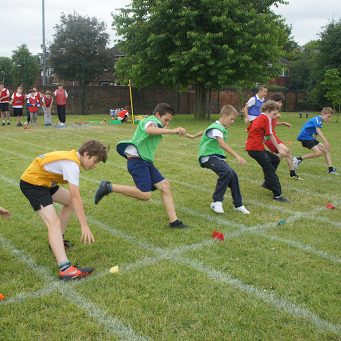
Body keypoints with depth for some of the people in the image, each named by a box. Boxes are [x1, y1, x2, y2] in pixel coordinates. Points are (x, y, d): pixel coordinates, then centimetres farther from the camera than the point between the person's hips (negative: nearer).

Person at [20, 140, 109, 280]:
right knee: (54, 223, -21)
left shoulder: (72, 156, 6)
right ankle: (65, 269, -31)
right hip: (32, 183, -11)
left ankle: (57, 240, 25)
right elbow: (76, 198, -28)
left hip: (42, 181, 11)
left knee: (70, 201, 20)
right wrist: (84, 226, -27)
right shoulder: (72, 164, -23)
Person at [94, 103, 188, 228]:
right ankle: (109, 187, -12)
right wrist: (172, 131, -37)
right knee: (145, 194, -22)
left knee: (165, 186, 2)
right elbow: (149, 130, -31)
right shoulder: (151, 120, -7)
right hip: (137, 160, -10)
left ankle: (174, 221, 2)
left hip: (146, 161, 10)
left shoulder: (156, 124, 25)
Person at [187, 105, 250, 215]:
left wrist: (193, 136, 48)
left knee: (233, 175, -2)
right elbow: (222, 144, -33)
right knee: (227, 172, -30)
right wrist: (237, 156, -42)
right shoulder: (216, 128, -16)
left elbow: (204, 131, 32)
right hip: (208, 156, -9)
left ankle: (238, 205, 10)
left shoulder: (220, 127, 16)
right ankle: (216, 202, -20)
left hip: (217, 156, 9)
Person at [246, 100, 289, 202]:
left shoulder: (259, 118, 19)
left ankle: (267, 182, 22)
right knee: (270, 169, -9)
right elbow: (271, 135, -12)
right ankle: (277, 195, -9)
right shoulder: (266, 118, -8)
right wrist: (279, 149, -7)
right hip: (256, 148, -9)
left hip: (252, 146, 9)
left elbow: (249, 130, 28)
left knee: (275, 159, 17)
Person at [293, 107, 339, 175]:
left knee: (325, 150, 4)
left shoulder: (319, 121, 13)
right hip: (304, 137, -10)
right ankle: (299, 159, -8)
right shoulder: (317, 119, -16)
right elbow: (318, 131, -32)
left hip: (310, 137, 10)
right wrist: (326, 142, -40)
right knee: (318, 152, -20)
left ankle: (330, 169, 6)